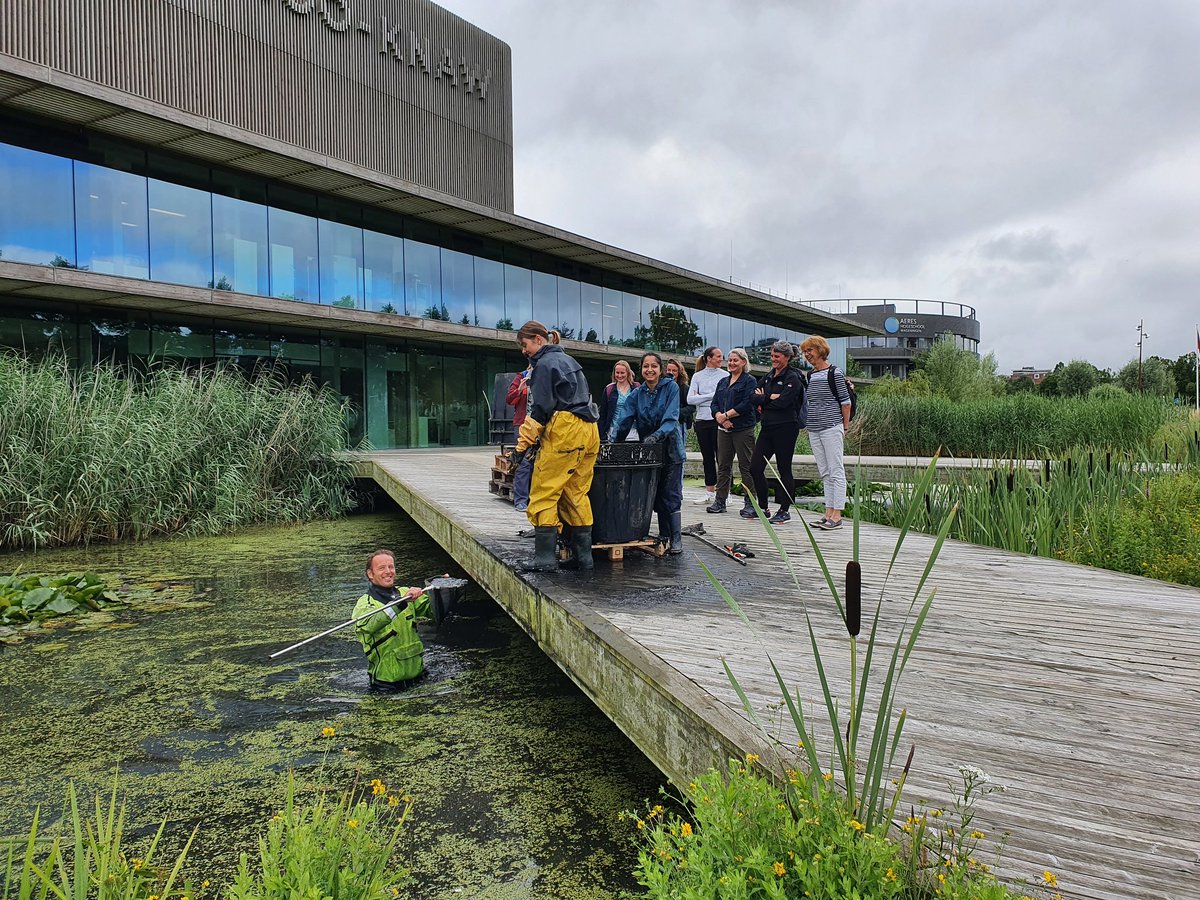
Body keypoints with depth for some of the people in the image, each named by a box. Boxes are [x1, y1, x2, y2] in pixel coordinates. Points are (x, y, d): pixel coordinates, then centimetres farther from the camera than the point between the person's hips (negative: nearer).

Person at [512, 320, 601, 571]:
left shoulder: (544, 364, -4)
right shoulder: (567, 360, 24)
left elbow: (540, 409, -11)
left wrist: (523, 444, -8)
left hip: (565, 431, -9)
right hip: (589, 431, 9)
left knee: (544, 494, -5)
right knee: (576, 494, 12)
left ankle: (545, 556, -8)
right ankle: (584, 555, 13)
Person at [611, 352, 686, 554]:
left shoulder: (671, 387, -6)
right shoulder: (636, 394, 5)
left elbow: (671, 418, -17)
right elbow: (624, 420, -2)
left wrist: (656, 435, -32)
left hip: (670, 448, -4)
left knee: (670, 496, -5)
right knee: (656, 496, 8)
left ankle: (676, 540, 1)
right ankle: (664, 537, 18)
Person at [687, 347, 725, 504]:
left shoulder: (725, 376, 3)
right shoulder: (698, 376, 9)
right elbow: (690, 399, -1)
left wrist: (701, 397, -7)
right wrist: (712, 395, -9)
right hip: (702, 421, 3)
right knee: (707, 457, 9)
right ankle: (710, 493, 16)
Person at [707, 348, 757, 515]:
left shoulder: (750, 381, -1)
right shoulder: (723, 382, 18)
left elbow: (747, 404, -13)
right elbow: (714, 403, 11)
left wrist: (727, 415, -14)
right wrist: (720, 417, -9)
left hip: (743, 429, -6)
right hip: (723, 430, 6)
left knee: (746, 466, -2)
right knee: (723, 465, 8)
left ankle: (749, 502, 5)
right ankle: (720, 501, 13)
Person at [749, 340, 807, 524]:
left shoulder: (793, 378, -8)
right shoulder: (769, 376, 16)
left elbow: (783, 402, -19)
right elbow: (754, 395, 11)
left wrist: (763, 400, -5)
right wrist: (770, 398, -7)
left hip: (785, 428, -8)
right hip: (767, 427, 8)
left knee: (784, 470, 0)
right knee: (755, 467, 5)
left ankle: (784, 511, 10)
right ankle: (763, 507, 18)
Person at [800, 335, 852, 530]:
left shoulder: (834, 373, -7)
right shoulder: (810, 375, 14)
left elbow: (846, 402, -6)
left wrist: (845, 427, -3)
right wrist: (809, 425, 15)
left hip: (831, 428, -8)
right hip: (814, 430, 8)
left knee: (836, 472, -4)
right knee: (825, 473, 10)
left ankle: (837, 515, -3)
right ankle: (828, 513, 14)